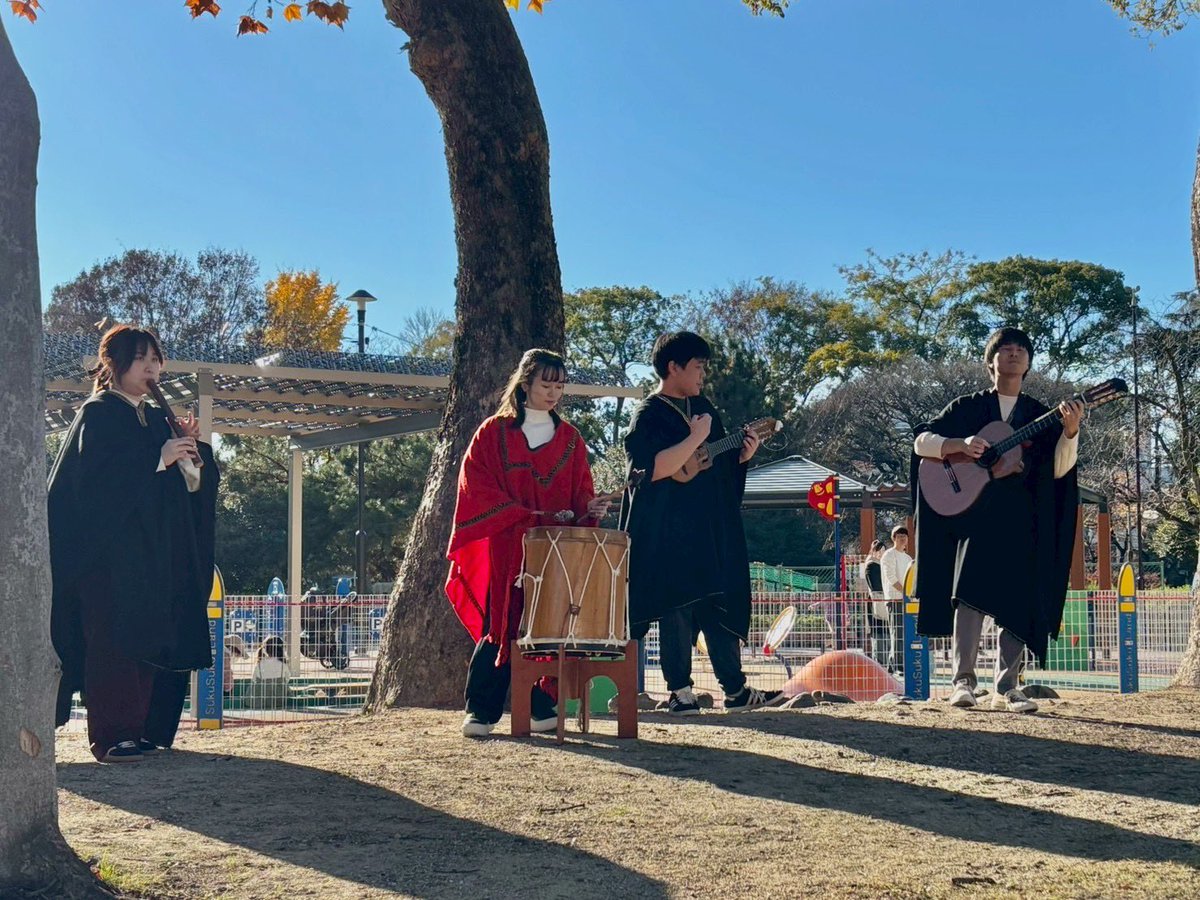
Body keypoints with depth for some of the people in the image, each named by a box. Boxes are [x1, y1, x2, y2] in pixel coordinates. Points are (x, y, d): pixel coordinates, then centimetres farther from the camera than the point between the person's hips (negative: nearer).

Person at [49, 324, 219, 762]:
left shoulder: (157, 419, 19)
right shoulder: (97, 414, -2)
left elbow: (193, 481, 15)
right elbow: (92, 476, -16)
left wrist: (190, 447, -4)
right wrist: (158, 458, -19)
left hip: (154, 553, 7)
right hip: (108, 550, -7)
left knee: (148, 640, 3)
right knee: (113, 640, -11)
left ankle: (142, 729, 7)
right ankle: (109, 738, -11)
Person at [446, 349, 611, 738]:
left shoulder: (570, 439, 14)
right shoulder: (494, 433, 3)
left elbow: (580, 494, 13)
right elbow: (478, 491, -4)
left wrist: (589, 509, -11)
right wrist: (527, 516, -13)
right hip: (506, 548, -3)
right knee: (500, 626, -8)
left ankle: (541, 706, 4)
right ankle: (481, 710, -3)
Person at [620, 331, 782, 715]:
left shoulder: (702, 407, 15)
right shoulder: (648, 416, -8)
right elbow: (652, 469, -21)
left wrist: (742, 455, 3)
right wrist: (695, 439, -19)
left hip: (713, 529, 7)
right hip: (670, 532, -7)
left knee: (721, 607, 8)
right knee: (677, 610, -3)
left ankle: (735, 690, 12)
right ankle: (680, 692, 4)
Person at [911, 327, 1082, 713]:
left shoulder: (1041, 416, 13)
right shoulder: (967, 407, 9)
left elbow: (1059, 469, 2)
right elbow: (921, 441, 3)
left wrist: (1070, 432, -15)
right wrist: (960, 444, -15)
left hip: (1022, 521, 2)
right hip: (974, 513, -2)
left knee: (1018, 602, -2)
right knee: (970, 592, -16)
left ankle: (1006, 688, 3)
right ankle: (963, 681, -12)